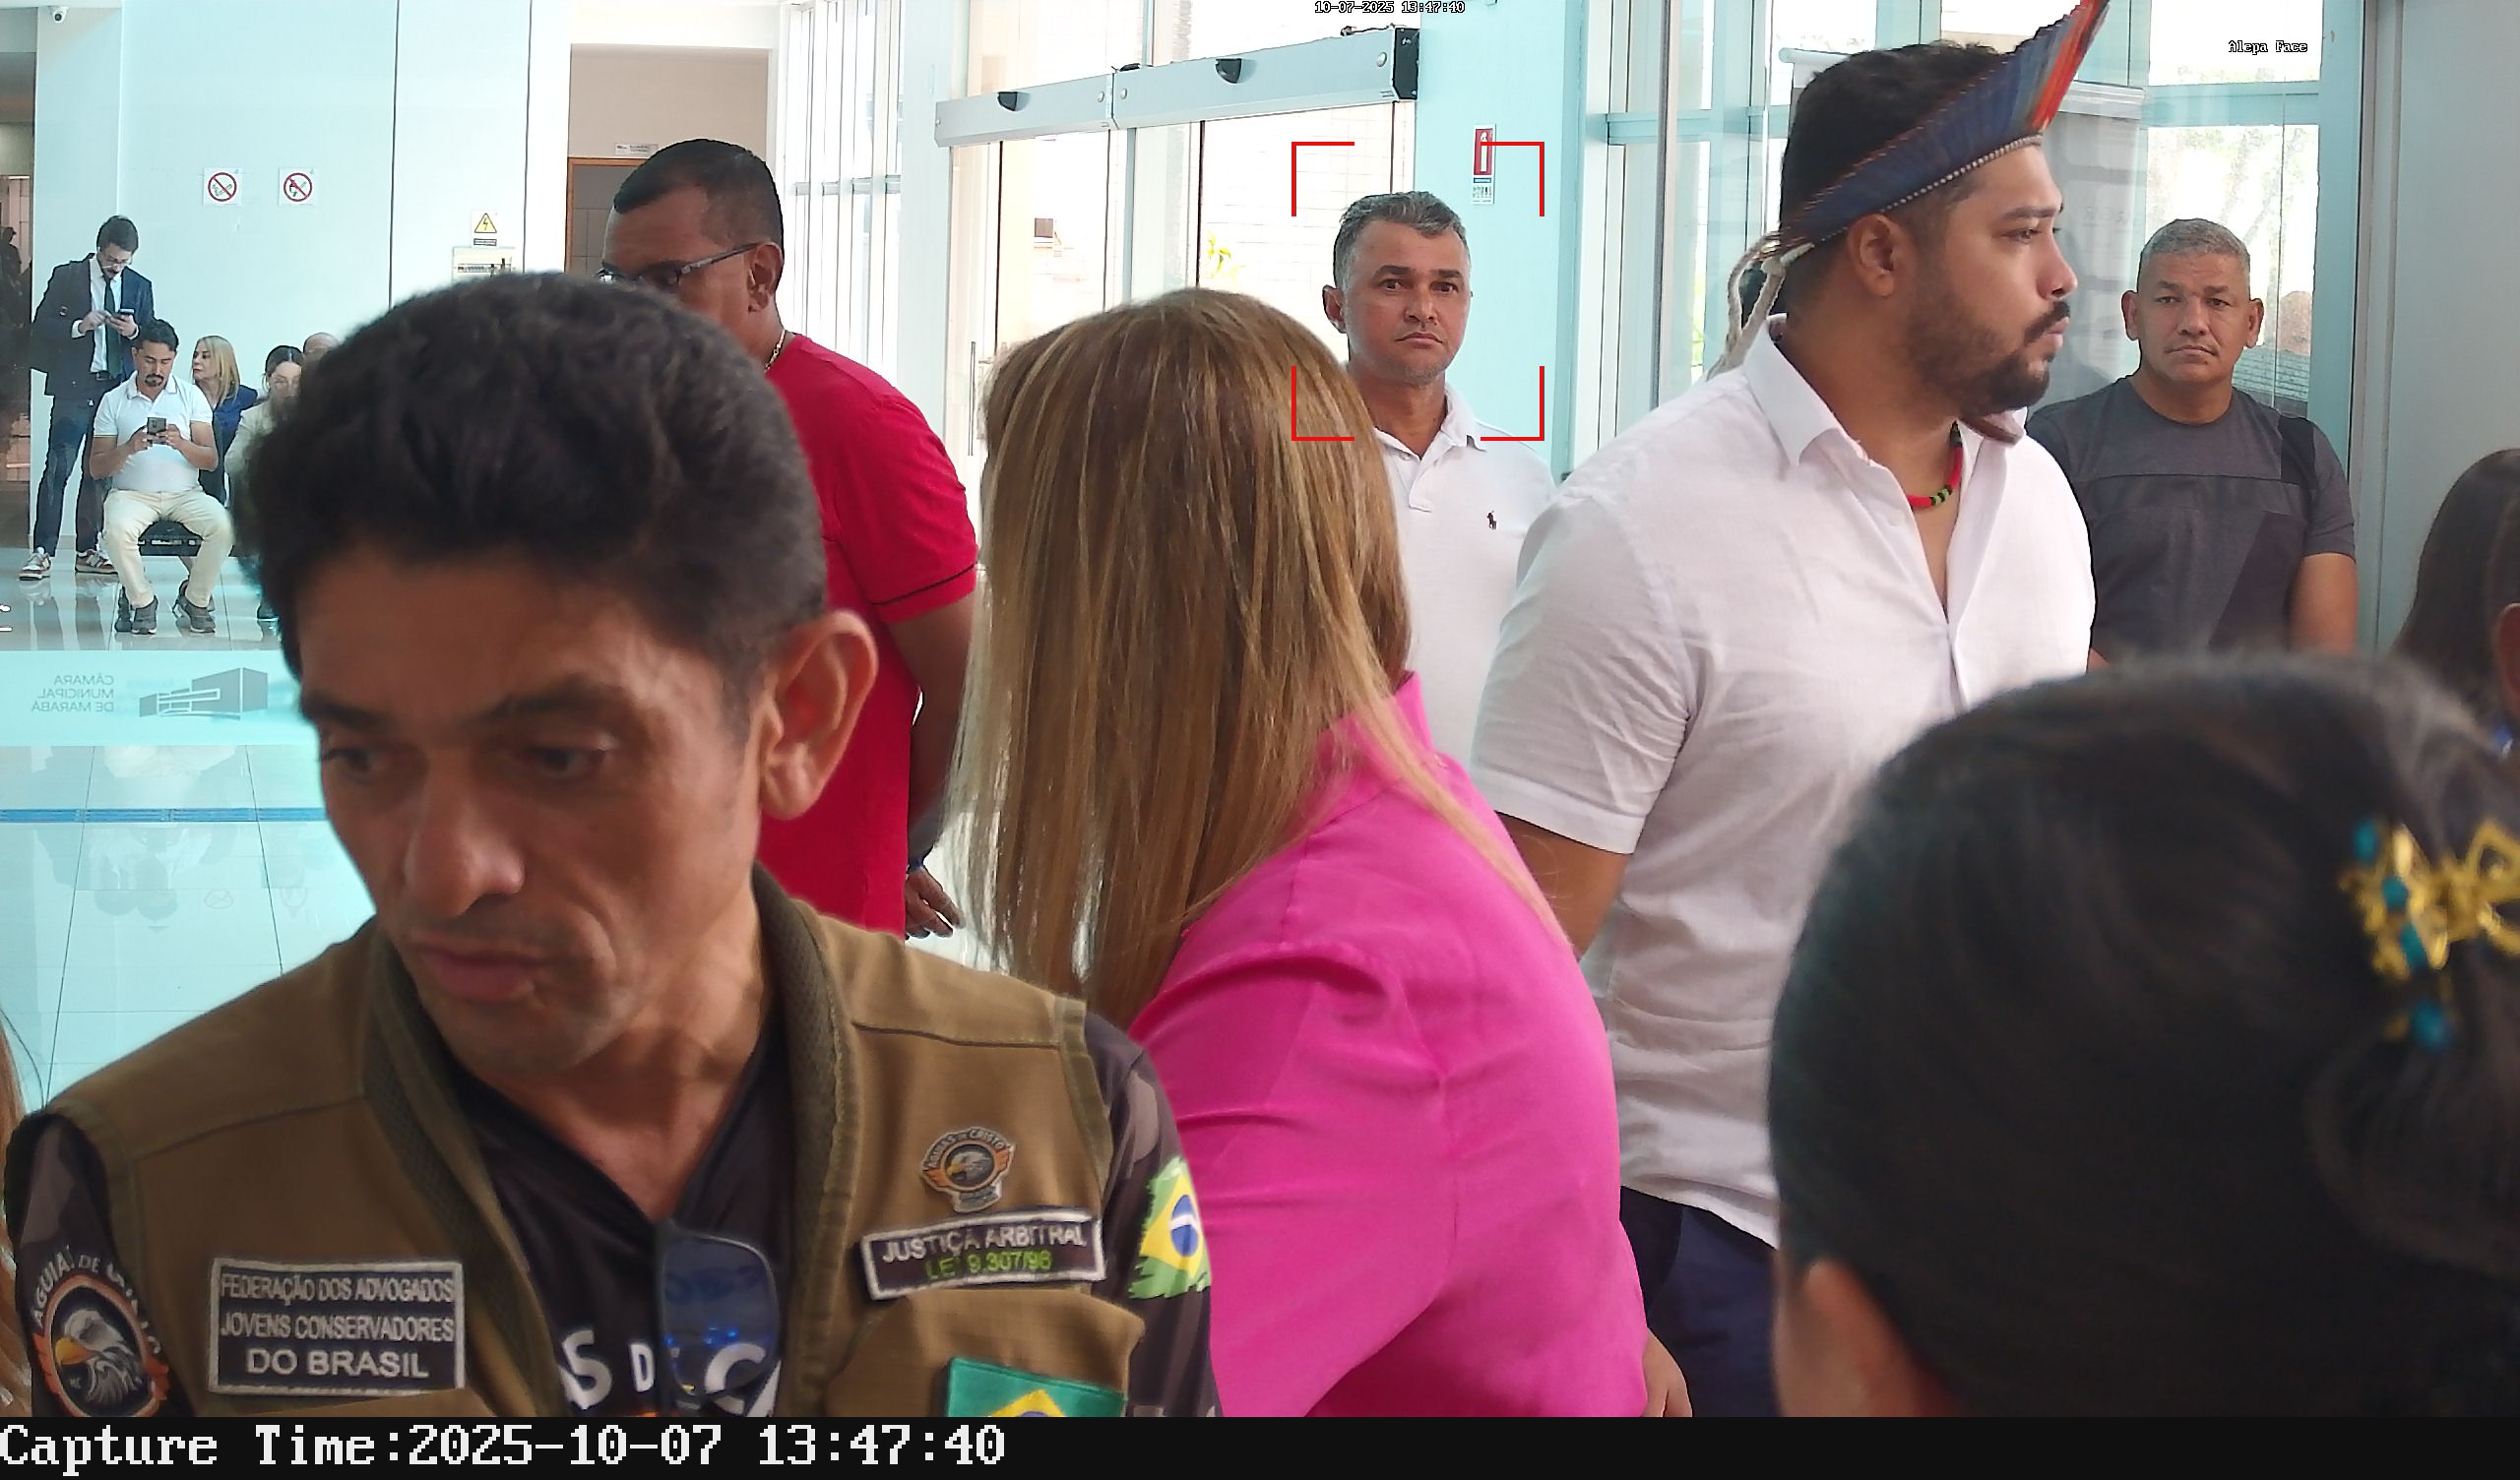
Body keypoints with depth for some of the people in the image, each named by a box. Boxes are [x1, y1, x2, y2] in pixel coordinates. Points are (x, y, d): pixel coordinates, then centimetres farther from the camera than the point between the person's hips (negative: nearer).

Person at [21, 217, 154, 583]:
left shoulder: (140, 287, 11)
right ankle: (42, 552, -10)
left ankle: (88, 552, 14)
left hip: (118, 387, 3)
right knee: (58, 468, -10)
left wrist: (134, 332, -9)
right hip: (74, 386, -3)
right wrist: (79, 326, -16)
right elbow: (42, 325, -1)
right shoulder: (66, 277, 3)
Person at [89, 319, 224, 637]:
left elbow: (211, 460, 1)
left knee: (223, 525, -29)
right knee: (117, 529, -35)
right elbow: (96, 468, 2)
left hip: (185, 493, 1)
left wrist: (181, 444, -21)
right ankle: (141, 600, -9)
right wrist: (129, 449, -17)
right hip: (132, 493, -1)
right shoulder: (113, 401, 6)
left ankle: (196, 598, -5)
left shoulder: (191, 396, 7)